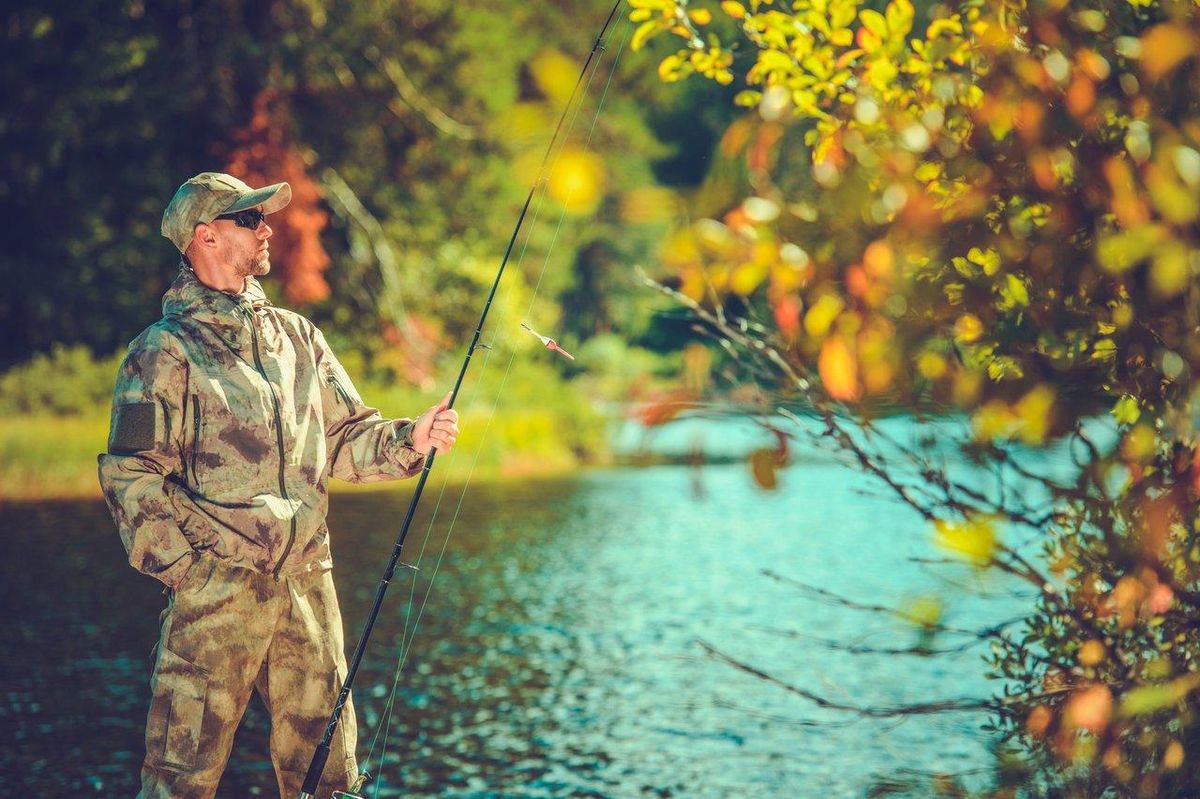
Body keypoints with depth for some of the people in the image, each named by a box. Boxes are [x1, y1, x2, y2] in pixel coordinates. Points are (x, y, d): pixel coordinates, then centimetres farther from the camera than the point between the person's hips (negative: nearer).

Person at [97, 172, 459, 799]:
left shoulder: (297, 336, 16)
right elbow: (131, 478, -7)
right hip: (216, 590, -5)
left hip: (309, 583, 6)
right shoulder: (164, 352, -2)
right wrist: (185, 568, -14)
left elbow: (344, 437, 15)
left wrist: (407, 439, -3)